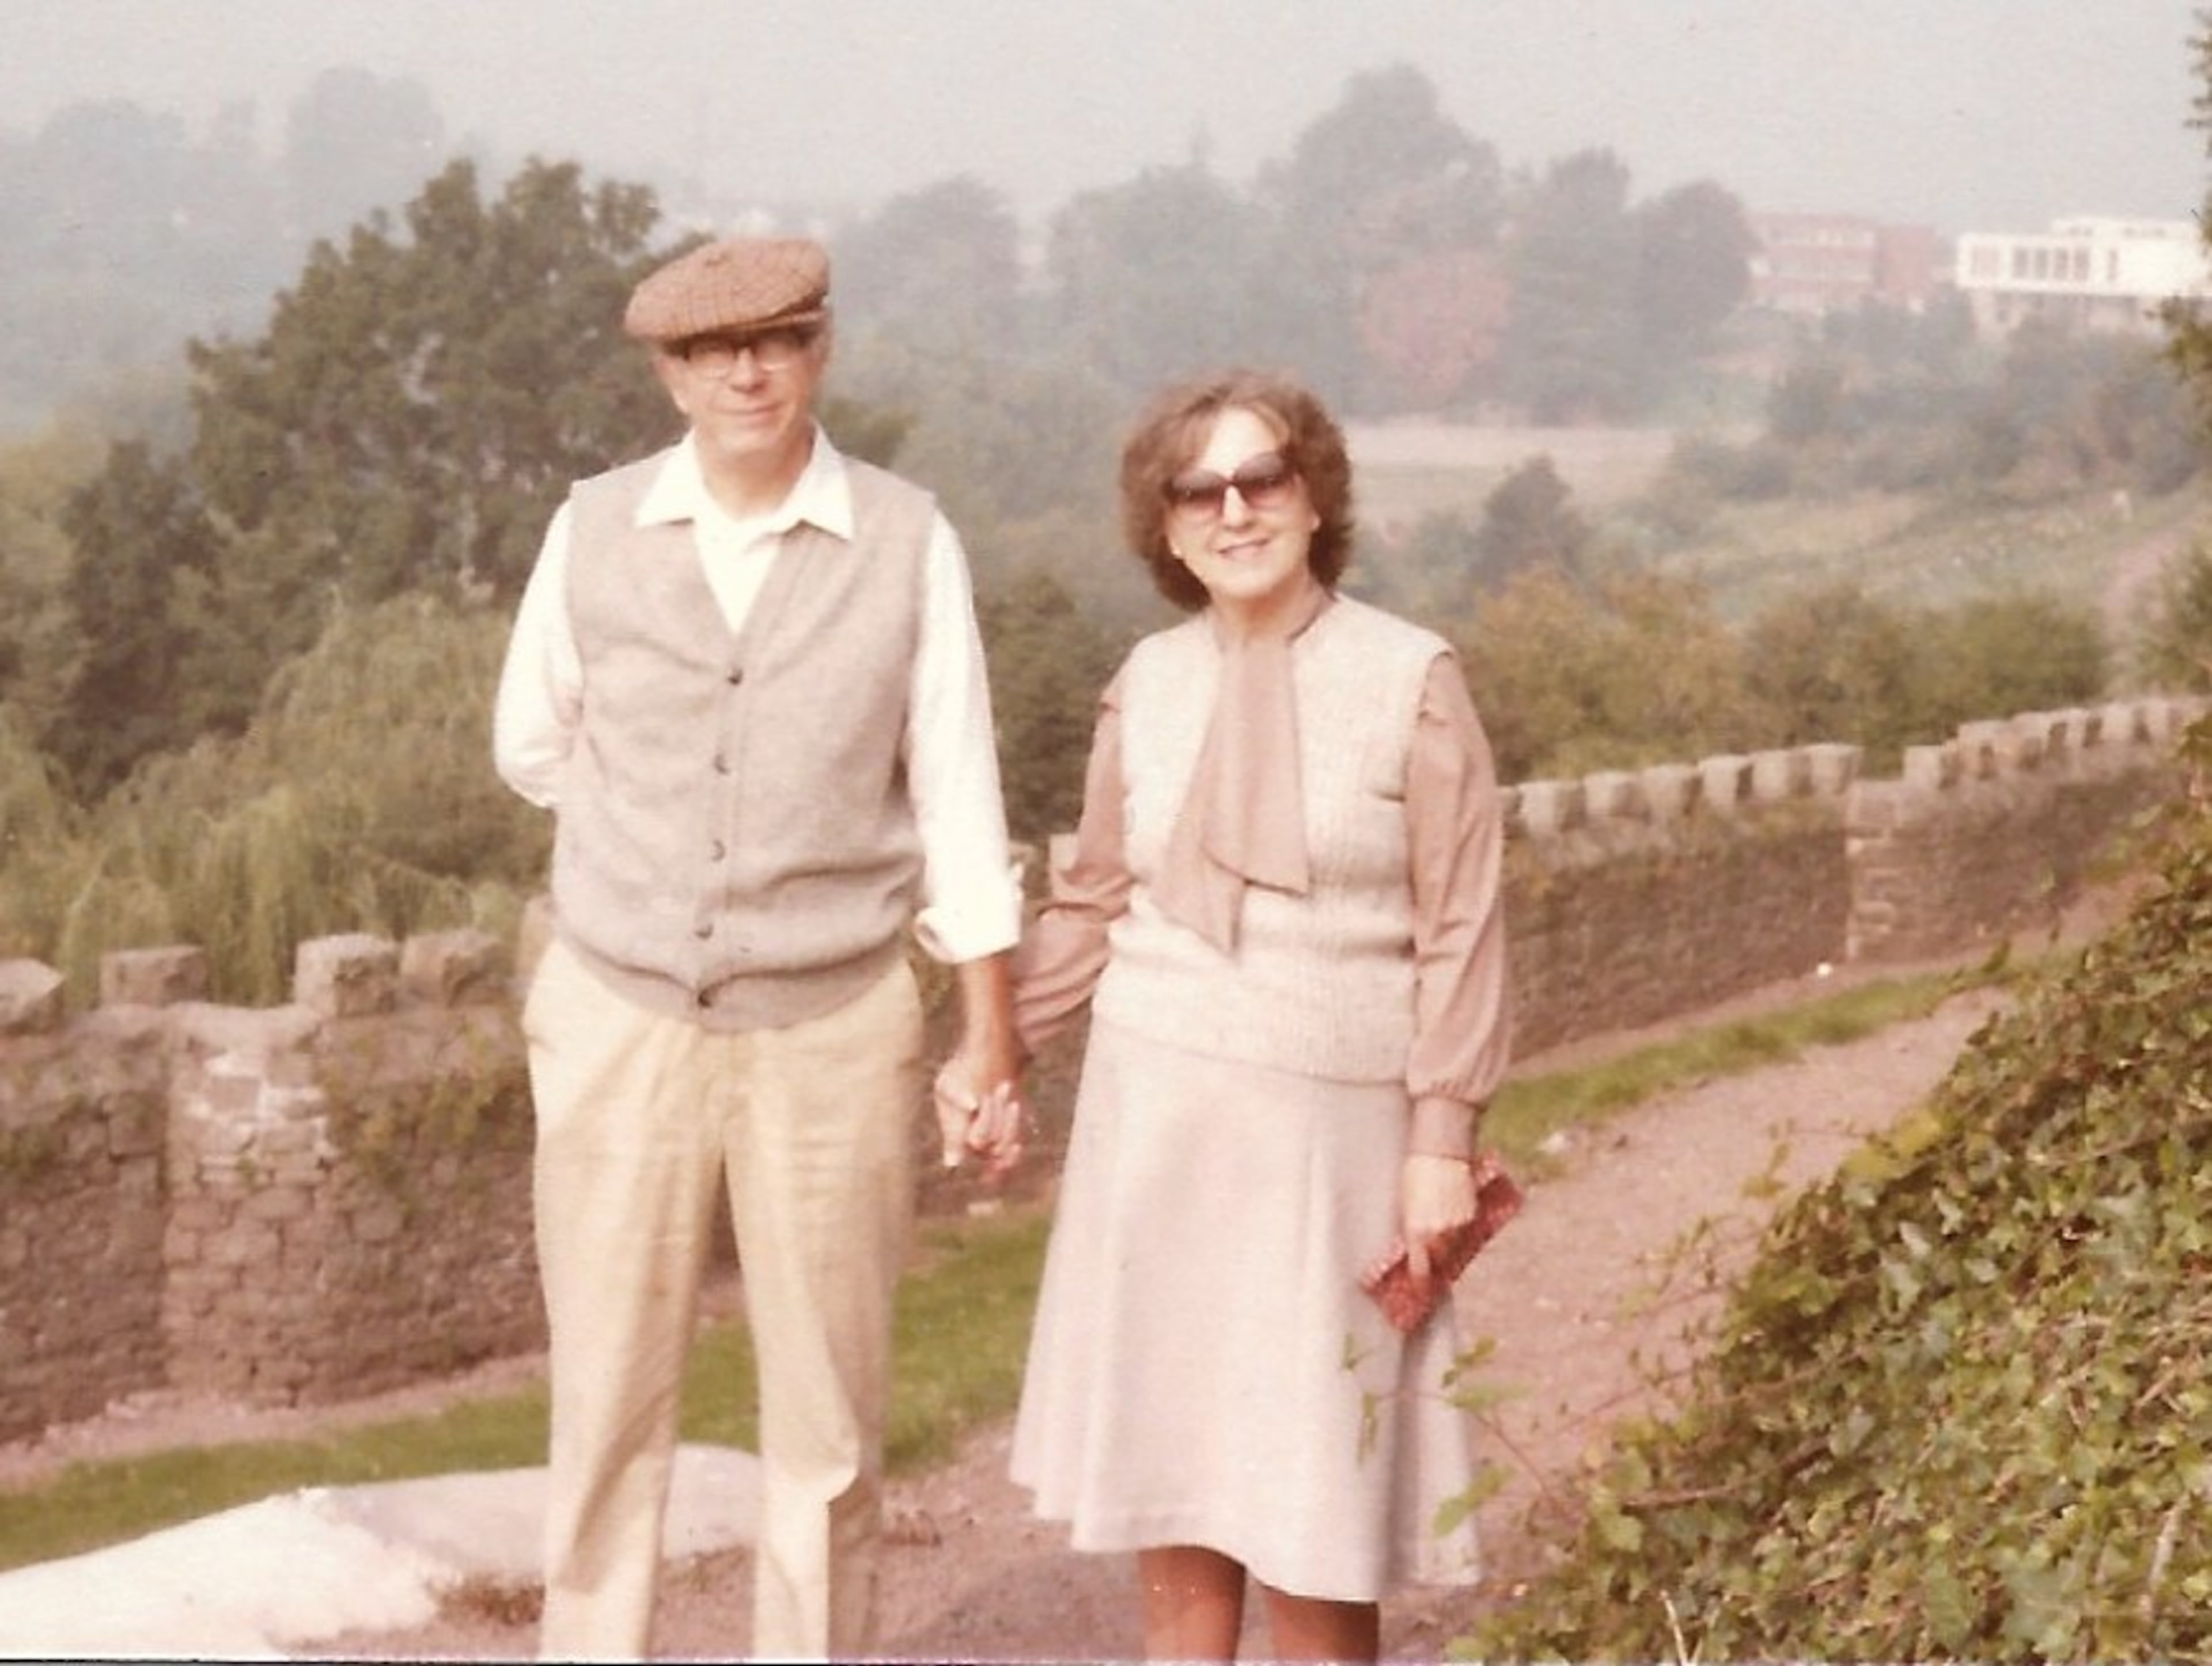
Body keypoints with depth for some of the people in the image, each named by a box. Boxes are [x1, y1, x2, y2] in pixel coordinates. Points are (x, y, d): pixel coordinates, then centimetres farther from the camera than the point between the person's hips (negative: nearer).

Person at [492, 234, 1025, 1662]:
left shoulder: (908, 542, -5)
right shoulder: (595, 531, -1)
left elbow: (954, 793, -2)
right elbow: (536, 747, 13)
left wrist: (992, 1030, -2)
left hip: (833, 1028, -1)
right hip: (621, 1022, 1)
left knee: (831, 1419, 7)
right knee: (608, 1404, 5)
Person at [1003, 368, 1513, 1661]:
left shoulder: (1410, 680, -5)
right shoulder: (1150, 682, 5)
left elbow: (1459, 931, -6)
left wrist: (1443, 1139, -10)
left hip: (1330, 1121, -3)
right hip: (1159, 1111, 3)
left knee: (1315, 1474, -2)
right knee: (1164, 1454, 6)